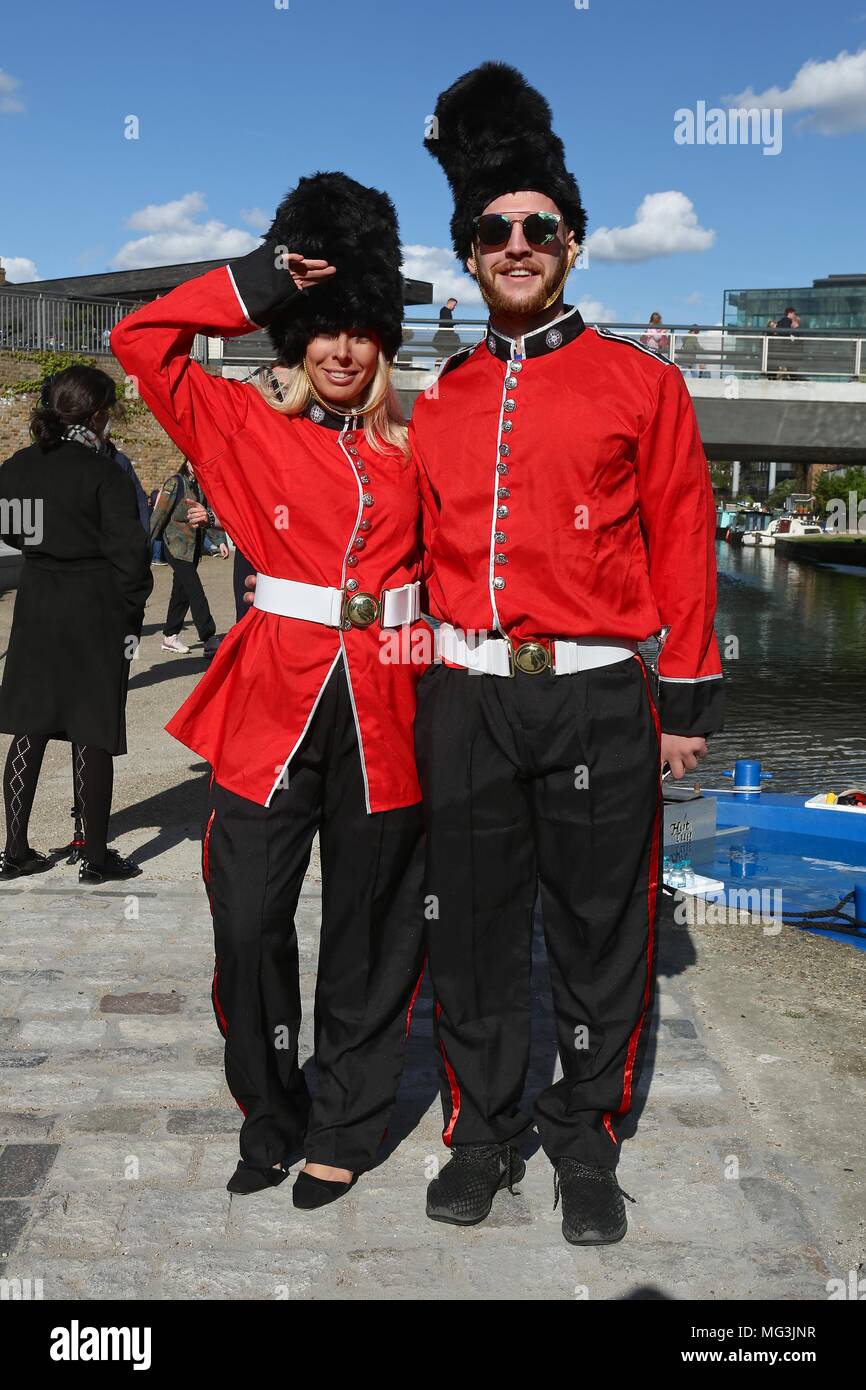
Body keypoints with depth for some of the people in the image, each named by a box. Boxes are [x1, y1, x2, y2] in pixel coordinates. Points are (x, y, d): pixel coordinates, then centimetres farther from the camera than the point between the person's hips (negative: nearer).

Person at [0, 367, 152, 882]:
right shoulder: (103, 472, -14)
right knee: (92, 734, 2)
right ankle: (97, 856, 11)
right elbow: (128, 551, -15)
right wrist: (131, 615, -5)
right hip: (95, 614, -5)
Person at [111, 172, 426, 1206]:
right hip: (273, 702, -1)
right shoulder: (243, 424, 3)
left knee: (370, 926, 9)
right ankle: (270, 1117, 23)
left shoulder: (413, 440, 7)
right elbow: (139, 341, -3)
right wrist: (256, 284, -6)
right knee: (248, 921, 0)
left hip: (385, 710, 1)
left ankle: (345, 1128, 26)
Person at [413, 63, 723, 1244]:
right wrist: (429, 689, 11)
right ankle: (483, 1132, 27)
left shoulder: (645, 384, 1)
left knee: (600, 936, 8)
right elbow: (427, 554, 12)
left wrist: (689, 703, -1)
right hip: (466, 704, 3)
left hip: (599, 701, -2)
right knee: (472, 933, 9)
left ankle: (586, 1144, 26)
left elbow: (684, 546, 1)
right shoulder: (439, 403, 9)